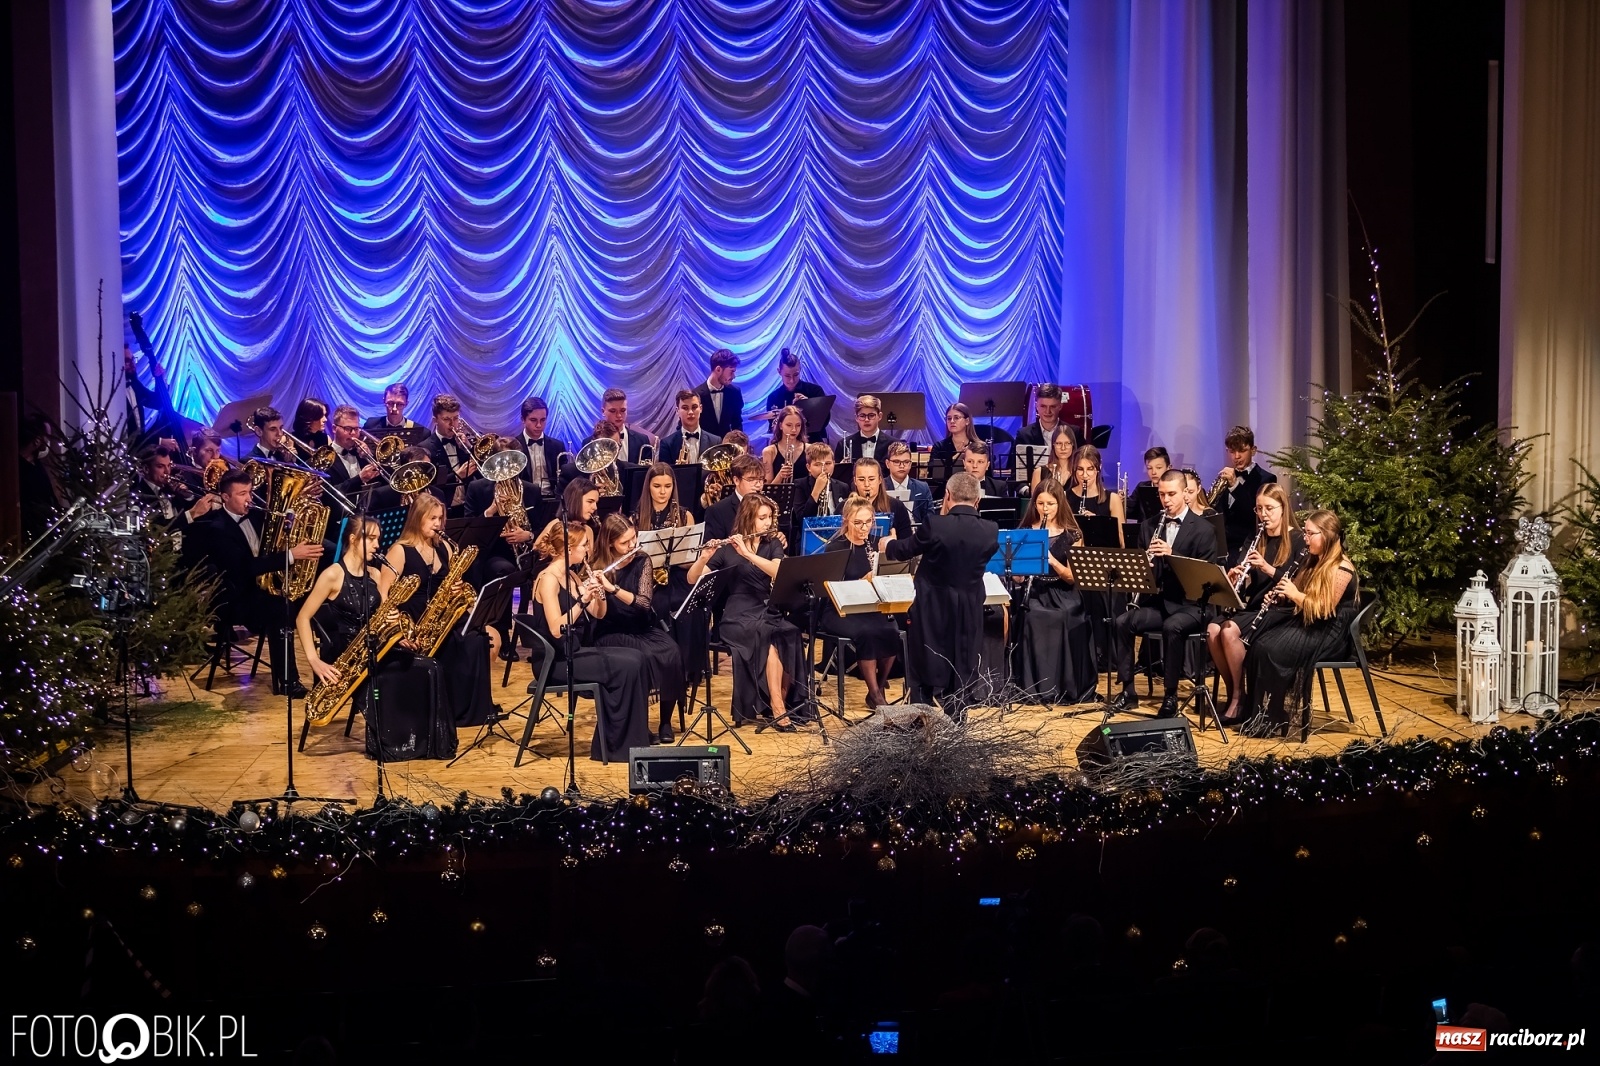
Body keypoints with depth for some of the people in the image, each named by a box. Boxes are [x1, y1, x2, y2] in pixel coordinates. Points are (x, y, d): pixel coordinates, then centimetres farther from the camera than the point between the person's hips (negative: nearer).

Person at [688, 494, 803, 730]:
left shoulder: (773, 545, 12)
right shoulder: (727, 548, 3)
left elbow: (778, 571, -11)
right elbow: (692, 580, -2)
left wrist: (748, 554, -21)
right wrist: (704, 558, -22)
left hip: (768, 612, 3)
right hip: (737, 616, -3)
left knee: (790, 636, -30)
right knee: (771, 639, -34)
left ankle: (778, 705, -21)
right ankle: (777, 710, -31)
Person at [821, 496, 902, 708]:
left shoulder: (874, 546, 10)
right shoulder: (835, 548, -6)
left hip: (869, 610, 4)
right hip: (839, 611, -4)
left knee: (891, 633, -27)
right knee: (866, 633, -34)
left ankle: (880, 689, -8)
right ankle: (874, 694, -22)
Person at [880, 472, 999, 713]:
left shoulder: (935, 525, -16)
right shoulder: (990, 531, -6)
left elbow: (901, 551, 1)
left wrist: (887, 544, 24)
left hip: (931, 612, -3)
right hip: (968, 614, 3)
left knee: (923, 678, 8)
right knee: (960, 682, 13)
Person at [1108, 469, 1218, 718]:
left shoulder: (1203, 529, -3)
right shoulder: (1150, 526, 11)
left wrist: (1172, 555, -23)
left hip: (1190, 604, -5)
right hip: (1158, 600, 5)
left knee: (1172, 627, -36)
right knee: (1121, 622, -21)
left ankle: (1170, 695, -21)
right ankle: (1128, 690, -10)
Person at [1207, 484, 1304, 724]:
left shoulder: (1297, 541, -3)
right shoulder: (1254, 540, 14)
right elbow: (1247, 585, 11)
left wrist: (1269, 569, -24)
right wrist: (1234, 577, -13)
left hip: (1281, 609, -6)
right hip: (1252, 605, 6)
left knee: (1230, 630, -30)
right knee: (1212, 630, -23)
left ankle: (1239, 697, -17)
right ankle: (1232, 692, -10)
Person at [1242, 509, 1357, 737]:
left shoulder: (1341, 569, -15)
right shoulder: (1315, 562, 13)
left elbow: (1323, 610, -21)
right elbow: (1298, 593, 22)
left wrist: (1294, 594, -17)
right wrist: (1282, 593, 1)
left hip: (1328, 635, -9)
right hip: (1306, 625, 9)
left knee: (1270, 650, -26)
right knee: (1257, 645, -12)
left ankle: (1272, 719, -17)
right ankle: (1258, 711, -10)